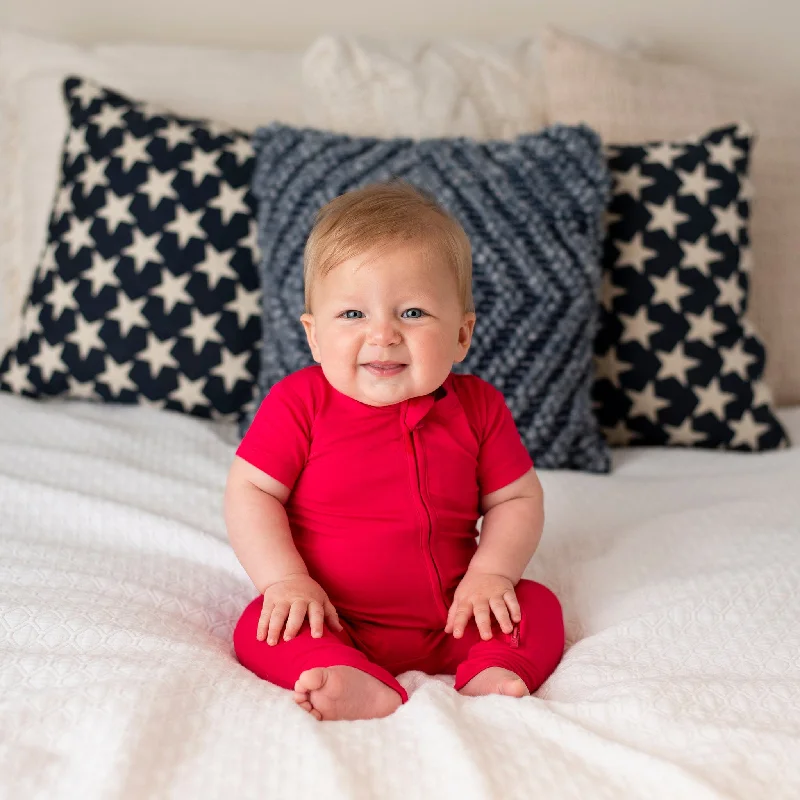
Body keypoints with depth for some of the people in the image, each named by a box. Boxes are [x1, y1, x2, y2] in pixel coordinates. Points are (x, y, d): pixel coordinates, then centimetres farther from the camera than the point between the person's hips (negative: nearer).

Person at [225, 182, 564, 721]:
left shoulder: (477, 407, -3)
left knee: (539, 606, -10)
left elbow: (517, 499, 4)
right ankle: (370, 690, -45)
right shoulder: (299, 403, -9)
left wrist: (490, 573, -12)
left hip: (448, 619, 3)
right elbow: (250, 492, -9)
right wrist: (286, 580, -19)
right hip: (333, 620, -2)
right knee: (259, 629, -27)